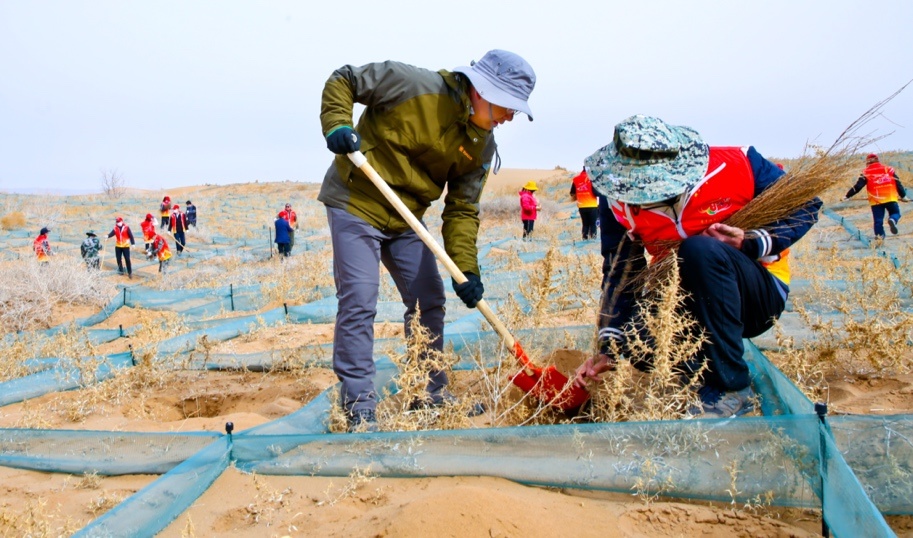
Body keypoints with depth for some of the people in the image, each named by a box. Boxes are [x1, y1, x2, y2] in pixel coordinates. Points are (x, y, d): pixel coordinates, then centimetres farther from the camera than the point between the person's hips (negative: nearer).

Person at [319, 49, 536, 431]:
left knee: (429, 302, 10)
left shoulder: (482, 145, -2)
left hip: (406, 220, 7)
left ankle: (431, 393, 25)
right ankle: (358, 408, 0)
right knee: (358, 304, -10)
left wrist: (466, 269, -11)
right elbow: (343, 80, -11)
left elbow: (462, 209, -1)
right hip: (356, 204, -7)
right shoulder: (415, 85, -20)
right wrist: (336, 125, -28)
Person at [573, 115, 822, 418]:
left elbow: (806, 206, -6)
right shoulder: (620, 203, -11)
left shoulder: (735, 165, -18)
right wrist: (610, 350, -16)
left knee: (701, 249, -35)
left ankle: (731, 388, -24)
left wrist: (752, 243, -23)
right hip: (686, 304, 3)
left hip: (759, 295, -2)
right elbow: (620, 275, -6)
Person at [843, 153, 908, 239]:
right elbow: (898, 183, 13)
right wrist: (903, 195, 23)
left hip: (875, 200, -1)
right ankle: (893, 220, -17)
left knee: (878, 220, 7)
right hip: (890, 198, 1)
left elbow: (858, 186, -1)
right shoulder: (888, 169, 13)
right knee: (895, 213, 15)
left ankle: (879, 235, 0)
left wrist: (847, 196, 6)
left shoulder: (866, 173, 7)